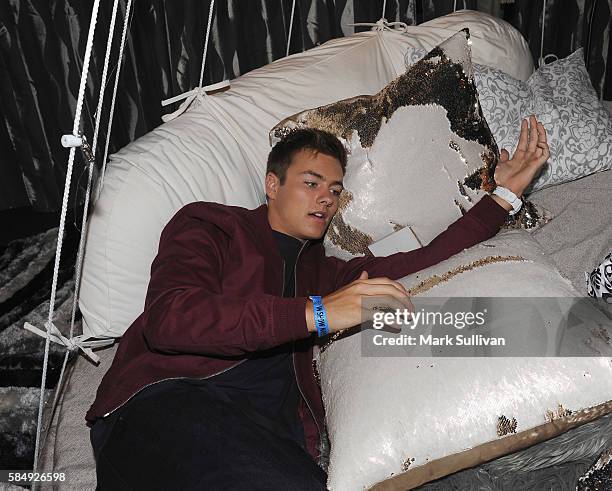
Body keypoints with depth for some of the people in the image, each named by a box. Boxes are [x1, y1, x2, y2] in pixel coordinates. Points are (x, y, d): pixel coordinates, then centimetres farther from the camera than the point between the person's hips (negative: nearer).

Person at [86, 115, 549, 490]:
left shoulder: (320, 270, 29)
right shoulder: (208, 225, 12)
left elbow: (422, 262, 21)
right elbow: (168, 319, -8)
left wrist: (503, 195, 21)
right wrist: (316, 313, -13)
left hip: (269, 436, 4)